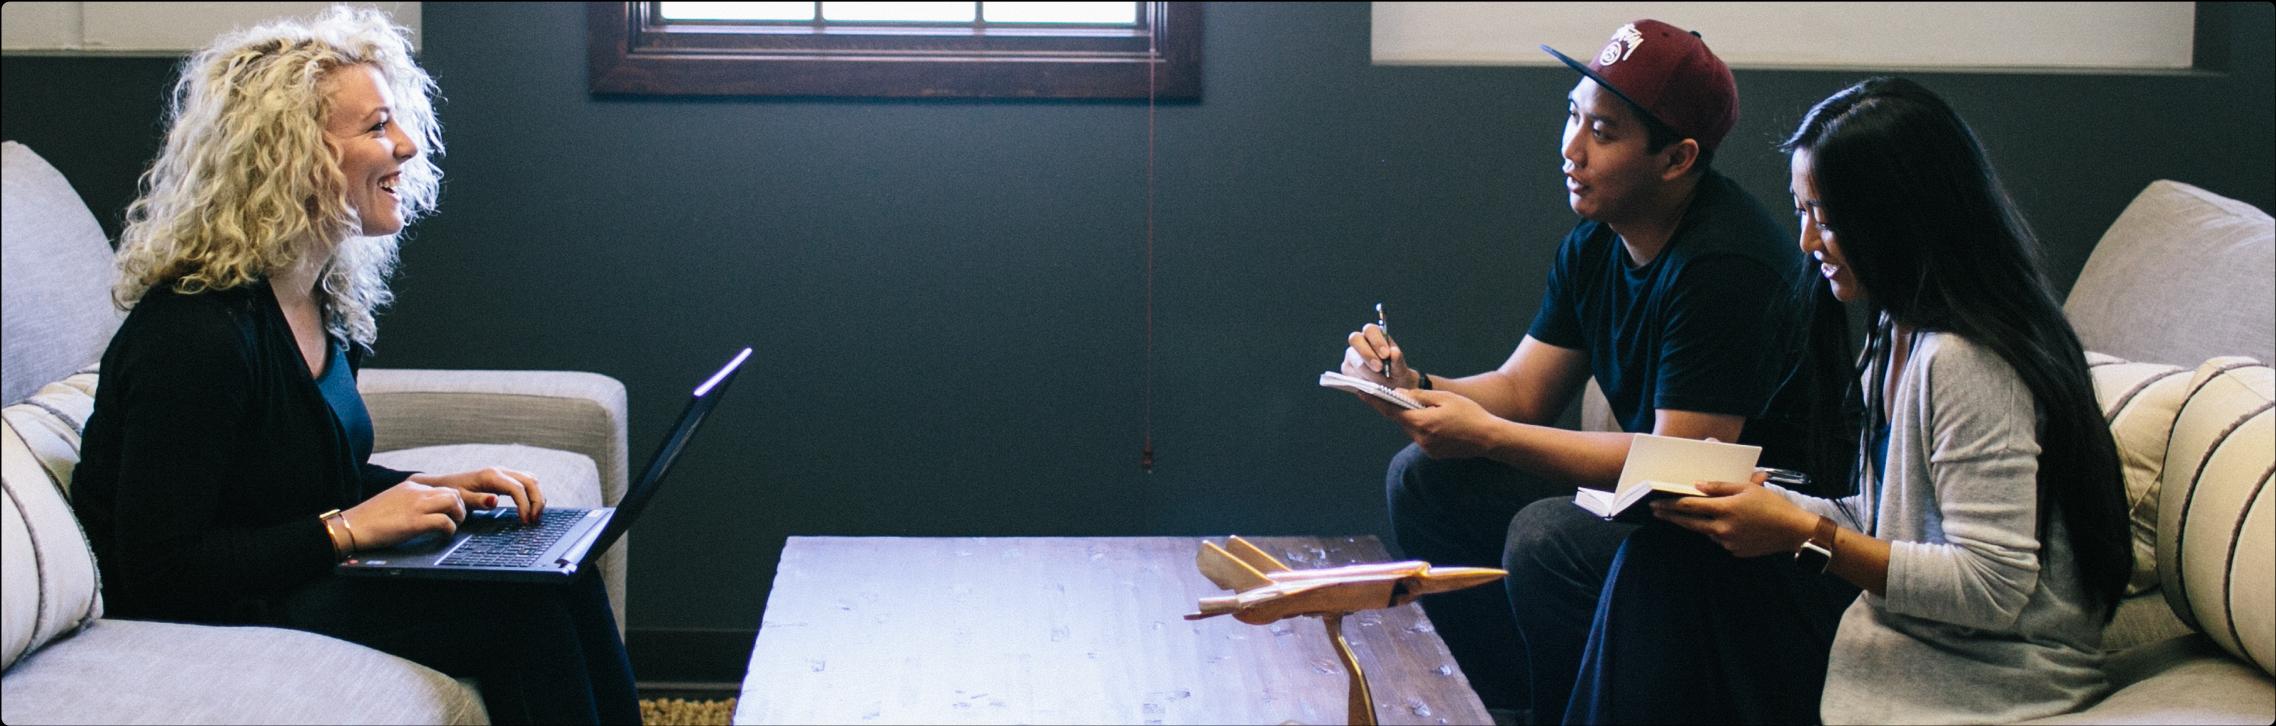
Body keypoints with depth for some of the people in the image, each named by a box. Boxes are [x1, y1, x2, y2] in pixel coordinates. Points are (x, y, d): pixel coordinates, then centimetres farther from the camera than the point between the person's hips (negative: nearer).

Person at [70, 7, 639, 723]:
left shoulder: (323, 298, 6)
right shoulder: (195, 331, -23)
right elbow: (161, 570, -22)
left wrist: (436, 489, 2)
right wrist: (350, 527, -20)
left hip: (305, 579, 9)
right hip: (212, 621, -9)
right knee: (521, 610, -21)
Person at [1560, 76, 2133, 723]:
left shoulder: (1965, 363, -21)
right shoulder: (1899, 332, 9)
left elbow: (1994, 586, -24)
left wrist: (1805, 536, -21)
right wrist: (1762, 501, 0)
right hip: (1913, 628, 9)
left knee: (1671, 567, -14)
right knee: (1670, 553, -5)